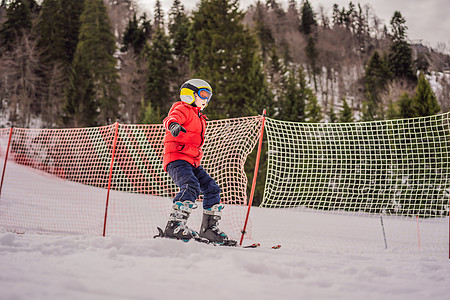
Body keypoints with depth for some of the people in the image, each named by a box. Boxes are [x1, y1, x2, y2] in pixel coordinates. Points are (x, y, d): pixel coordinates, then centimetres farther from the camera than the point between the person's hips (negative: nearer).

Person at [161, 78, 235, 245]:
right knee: (191, 186, -30)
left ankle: (209, 228, 9)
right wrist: (173, 125, -46)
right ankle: (174, 226, -33)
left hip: (192, 163, 9)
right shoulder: (183, 109, 0)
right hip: (177, 158, -9)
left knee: (212, 188, 2)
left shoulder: (199, 118, 30)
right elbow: (170, 119, -23)